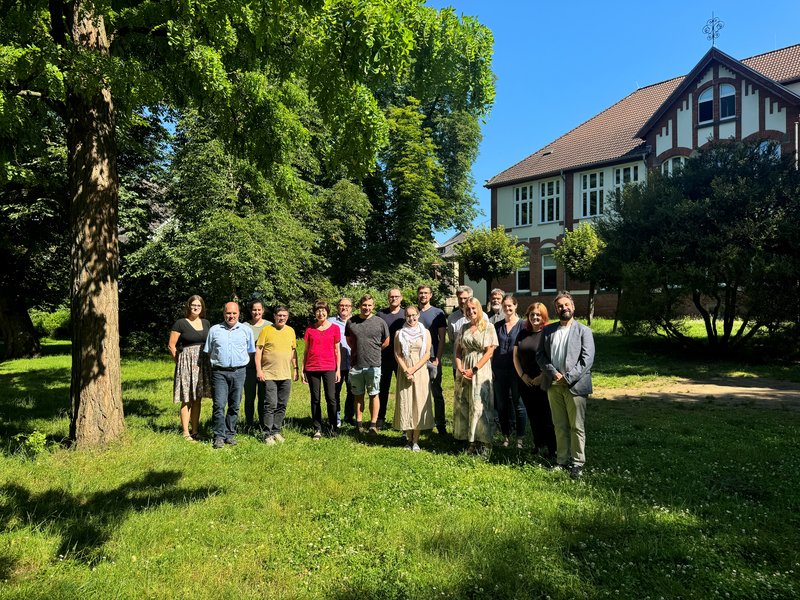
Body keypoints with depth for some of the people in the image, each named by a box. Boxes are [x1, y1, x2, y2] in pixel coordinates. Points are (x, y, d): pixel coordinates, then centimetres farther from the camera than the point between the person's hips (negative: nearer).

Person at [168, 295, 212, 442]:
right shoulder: (180, 323, -4)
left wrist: (209, 360, 8)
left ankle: (195, 431, 19)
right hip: (186, 363, -5)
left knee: (197, 399, 10)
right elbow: (171, 345, -3)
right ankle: (186, 433, 6)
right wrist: (180, 362, -2)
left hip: (202, 364, 5)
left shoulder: (206, 323, 11)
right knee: (186, 400, -1)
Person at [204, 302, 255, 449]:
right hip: (219, 372, -1)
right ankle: (219, 436, -1)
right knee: (219, 405, -8)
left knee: (234, 406, 6)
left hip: (239, 372, 1)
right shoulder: (214, 330, 7)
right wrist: (215, 363, 8)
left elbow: (250, 351, 15)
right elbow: (208, 352, 15)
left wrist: (242, 364, 10)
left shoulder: (246, 330, 8)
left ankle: (230, 434, 16)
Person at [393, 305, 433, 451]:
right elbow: (397, 354, 1)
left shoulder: (425, 333, 4)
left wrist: (413, 370, -12)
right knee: (405, 403, 0)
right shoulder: (399, 333, 7)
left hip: (420, 371, -1)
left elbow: (427, 354, -2)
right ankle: (408, 439, 10)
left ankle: (415, 440, 5)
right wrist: (406, 371, -11)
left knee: (419, 404, -2)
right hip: (404, 372, 1)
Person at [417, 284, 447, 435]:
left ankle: (440, 424, 9)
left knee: (437, 393, 3)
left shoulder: (437, 313, 4)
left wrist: (437, 359, -8)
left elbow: (441, 339, 1)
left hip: (432, 359, -2)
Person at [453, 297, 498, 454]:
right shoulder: (464, 328, 11)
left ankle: (483, 441, 5)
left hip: (481, 370, -4)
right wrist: (460, 368, -7)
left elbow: (489, 352, -8)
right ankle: (472, 441, 15)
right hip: (464, 371, 5)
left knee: (479, 405, -6)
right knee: (463, 405, 5)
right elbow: (458, 350, 10)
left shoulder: (488, 327, -2)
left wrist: (474, 370, -14)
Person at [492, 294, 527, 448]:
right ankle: (505, 435, 21)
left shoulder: (522, 325, -3)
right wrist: (491, 368, 4)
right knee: (501, 404, 9)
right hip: (499, 370, 4)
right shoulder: (497, 325, 8)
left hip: (516, 370, -3)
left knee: (518, 404, 4)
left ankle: (520, 437, 14)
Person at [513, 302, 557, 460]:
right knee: (532, 415, 13)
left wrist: (542, 377, -14)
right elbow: (515, 356, 10)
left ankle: (551, 449, 7)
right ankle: (537, 444, 25)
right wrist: (522, 375, -1)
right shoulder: (523, 333, 9)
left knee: (546, 416, -2)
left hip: (543, 383, -5)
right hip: (525, 382, 5)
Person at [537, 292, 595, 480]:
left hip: (575, 385, -3)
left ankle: (577, 463, 10)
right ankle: (562, 460, 20)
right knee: (559, 426, 11)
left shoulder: (583, 331, -1)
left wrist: (568, 378, -14)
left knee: (577, 427, 1)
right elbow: (540, 355, 6)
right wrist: (553, 373, -9)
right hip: (554, 385, 4)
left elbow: (587, 359, -9)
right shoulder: (548, 330, 9)